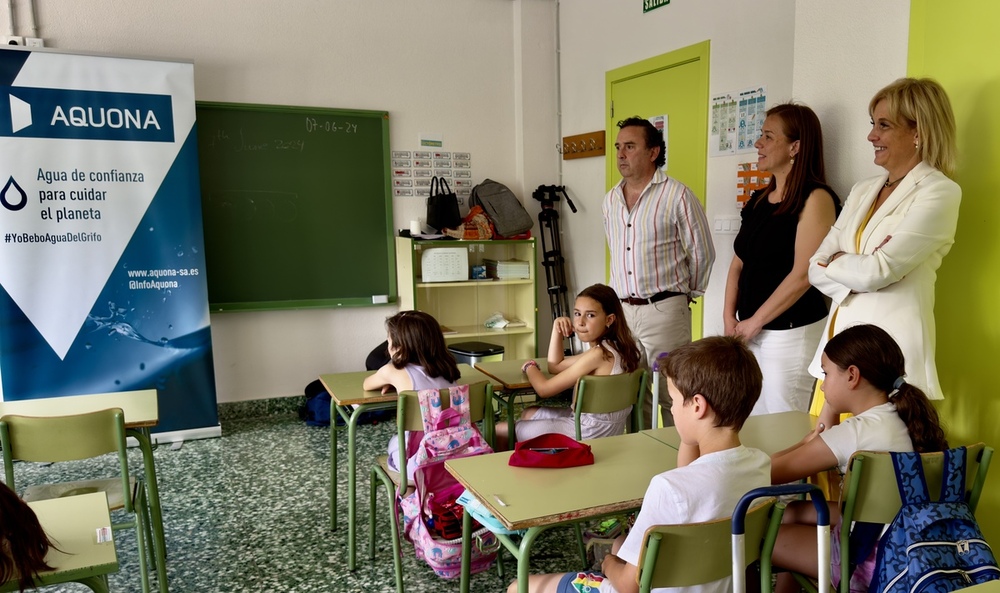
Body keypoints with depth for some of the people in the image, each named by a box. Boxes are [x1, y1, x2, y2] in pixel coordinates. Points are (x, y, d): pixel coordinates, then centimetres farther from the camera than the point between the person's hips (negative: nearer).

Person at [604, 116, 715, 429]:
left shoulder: (677, 195, -7)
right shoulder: (611, 199, 11)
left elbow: (702, 253, -1)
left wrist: (685, 294, 5)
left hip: (664, 310, -5)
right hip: (622, 310, 6)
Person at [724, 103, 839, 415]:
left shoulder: (815, 199, -11)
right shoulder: (758, 199, 12)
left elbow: (803, 274, -17)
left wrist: (754, 322, -12)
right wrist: (730, 318, 1)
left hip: (789, 333, -7)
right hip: (749, 331, 7)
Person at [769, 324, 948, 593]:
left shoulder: (854, 432, -24)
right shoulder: (905, 418, -1)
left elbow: (766, 473, -18)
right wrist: (813, 446, 5)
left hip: (872, 558, -9)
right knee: (792, 513, 20)